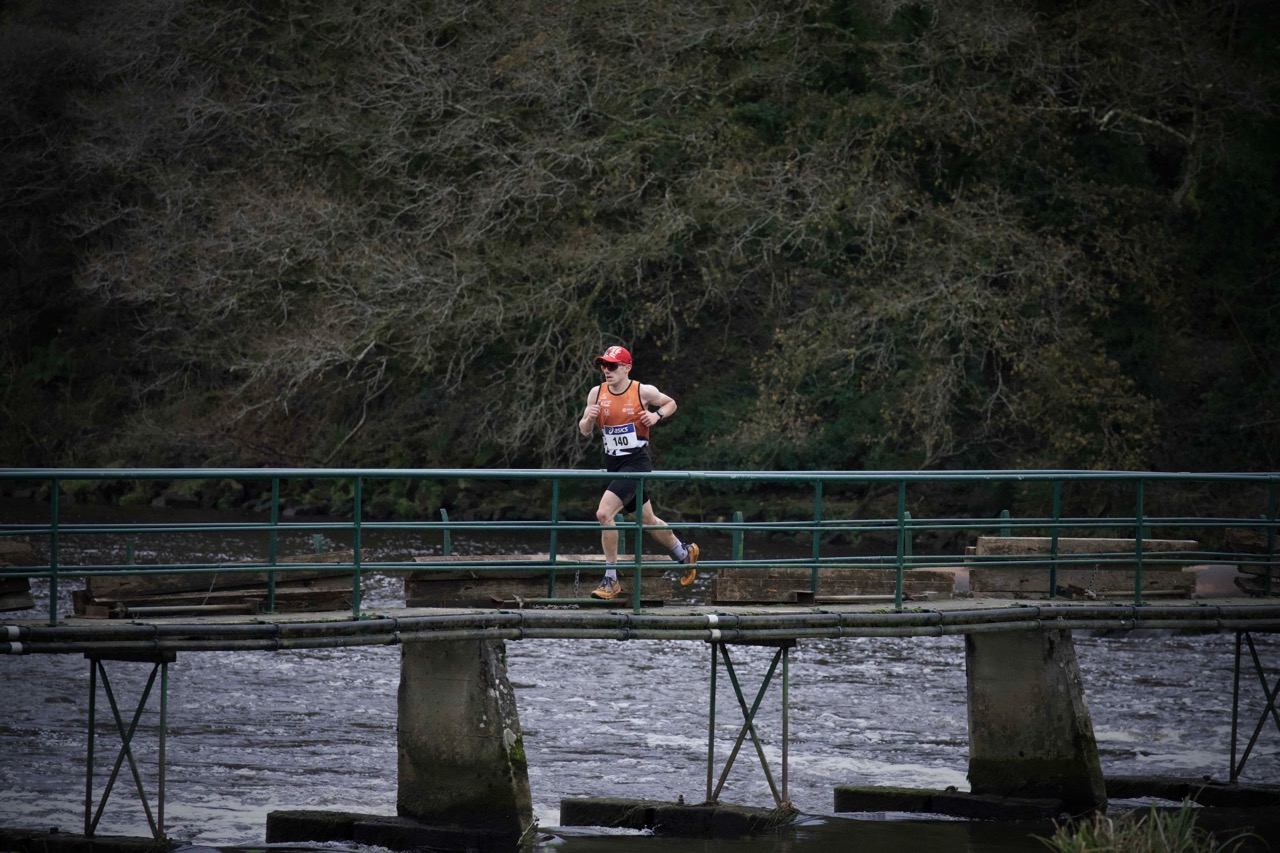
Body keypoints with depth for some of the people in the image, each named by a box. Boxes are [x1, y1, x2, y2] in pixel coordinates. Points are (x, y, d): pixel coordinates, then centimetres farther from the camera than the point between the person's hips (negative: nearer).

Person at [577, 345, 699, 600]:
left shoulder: (643, 392, -8)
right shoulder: (597, 394, 2)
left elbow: (670, 403, 11)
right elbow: (584, 431, 7)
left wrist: (657, 415, -10)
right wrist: (588, 418, -15)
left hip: (637, 462, -6)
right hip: (613, 464, 6)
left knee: (604, 513, -21)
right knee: (647, 520, 18)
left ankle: (611, 579, -13)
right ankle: (684, 553, 43)